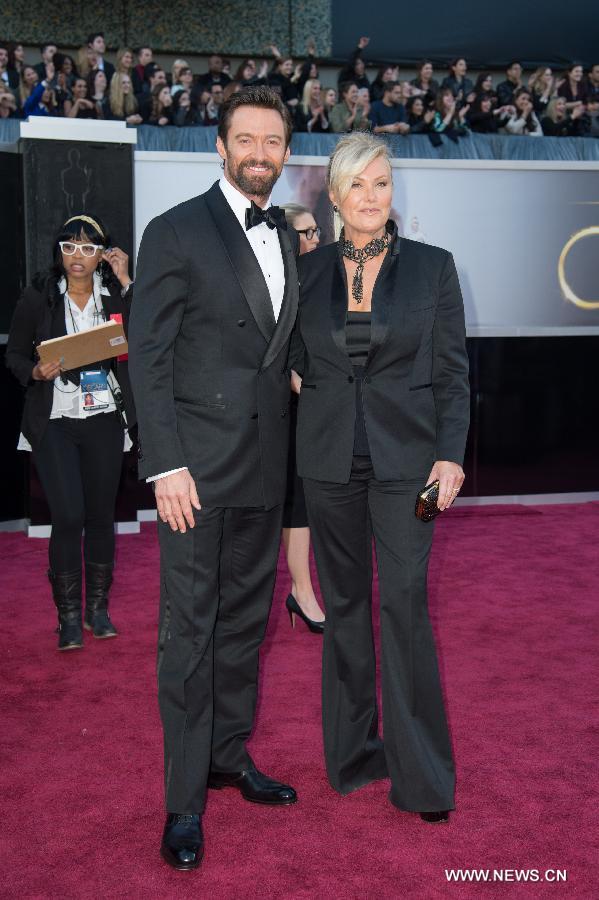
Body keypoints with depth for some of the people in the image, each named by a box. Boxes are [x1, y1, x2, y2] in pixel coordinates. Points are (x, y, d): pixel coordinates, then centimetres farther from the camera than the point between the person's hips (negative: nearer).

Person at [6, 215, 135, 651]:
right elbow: (15, 354, 7)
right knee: (68, 516, -8)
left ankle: (98, 607, 23)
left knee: (101, 514, 7)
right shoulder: (38, 297, 1)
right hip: (55, 422, -2)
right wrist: (36, 372, -14)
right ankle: (68, 615, 7)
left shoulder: (117, 294, 3)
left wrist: (126, 283, -13)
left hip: (104, 421, 2)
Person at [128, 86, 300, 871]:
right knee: (189, 631, 1)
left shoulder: (289, 238, 13)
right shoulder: (176, 232, -6)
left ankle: (230, 755, 32)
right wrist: (166, 464, -16)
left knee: (246, 621, 15)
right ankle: (185, 798, 12)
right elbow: (149, 355, -10)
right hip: (198, 466, -6)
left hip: (266, 467, 6)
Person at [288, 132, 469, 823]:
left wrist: (451, 453, -8)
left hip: (406, 455, -2)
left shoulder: (432, 267, 1)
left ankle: (422, 773, 7)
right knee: (344, 601, 10)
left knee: (404, 602, -6)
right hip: (329, 457, 2)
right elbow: (296, 364, 13)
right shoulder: (308, 272, 6)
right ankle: (352, 752, 25)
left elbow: (452, 372, 1)